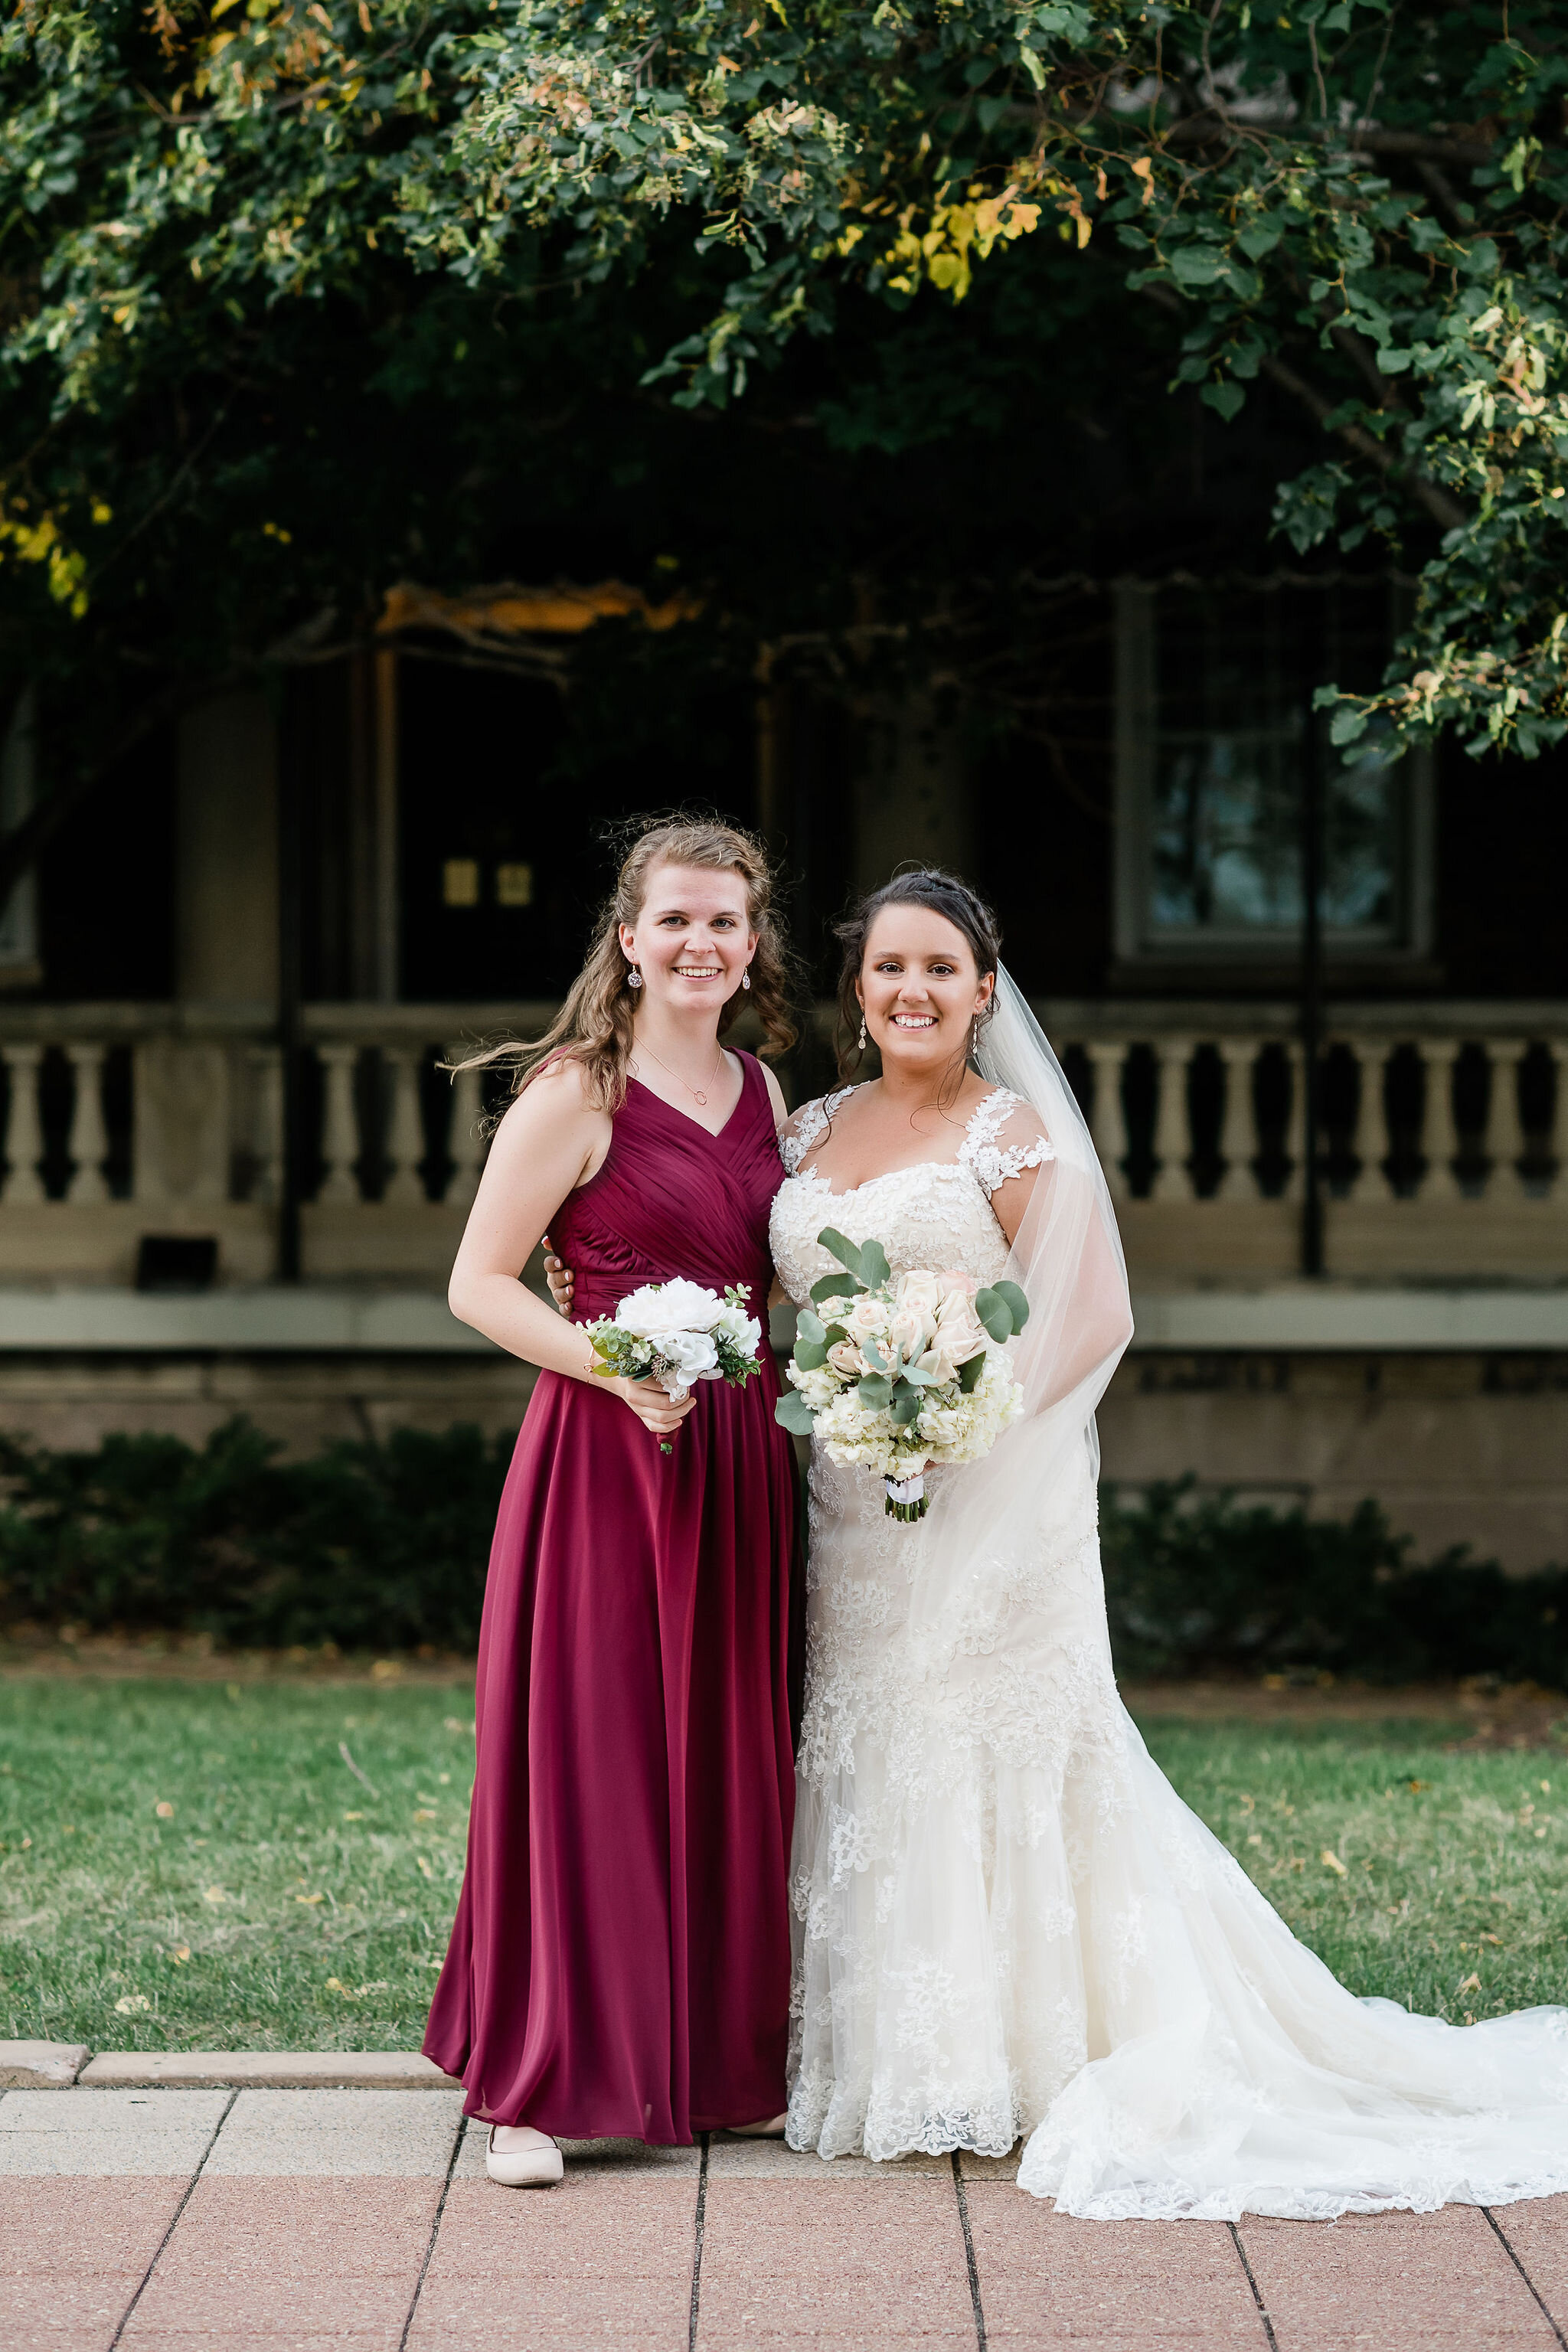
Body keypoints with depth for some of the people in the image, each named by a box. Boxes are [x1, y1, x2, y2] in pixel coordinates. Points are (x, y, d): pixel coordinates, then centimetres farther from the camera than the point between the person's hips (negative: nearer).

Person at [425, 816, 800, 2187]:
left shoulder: (762, 1093, 13)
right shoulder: (576, 1095, -6)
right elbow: (479, 1283, -8)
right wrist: (615, 1365, -20)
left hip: (739, 1455, 6)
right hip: (604, 1451, -6)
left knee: (730, 1751, 9)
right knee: (584, 1749, -5)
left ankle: (719, 2061, 19)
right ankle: (540, 2085, 1)